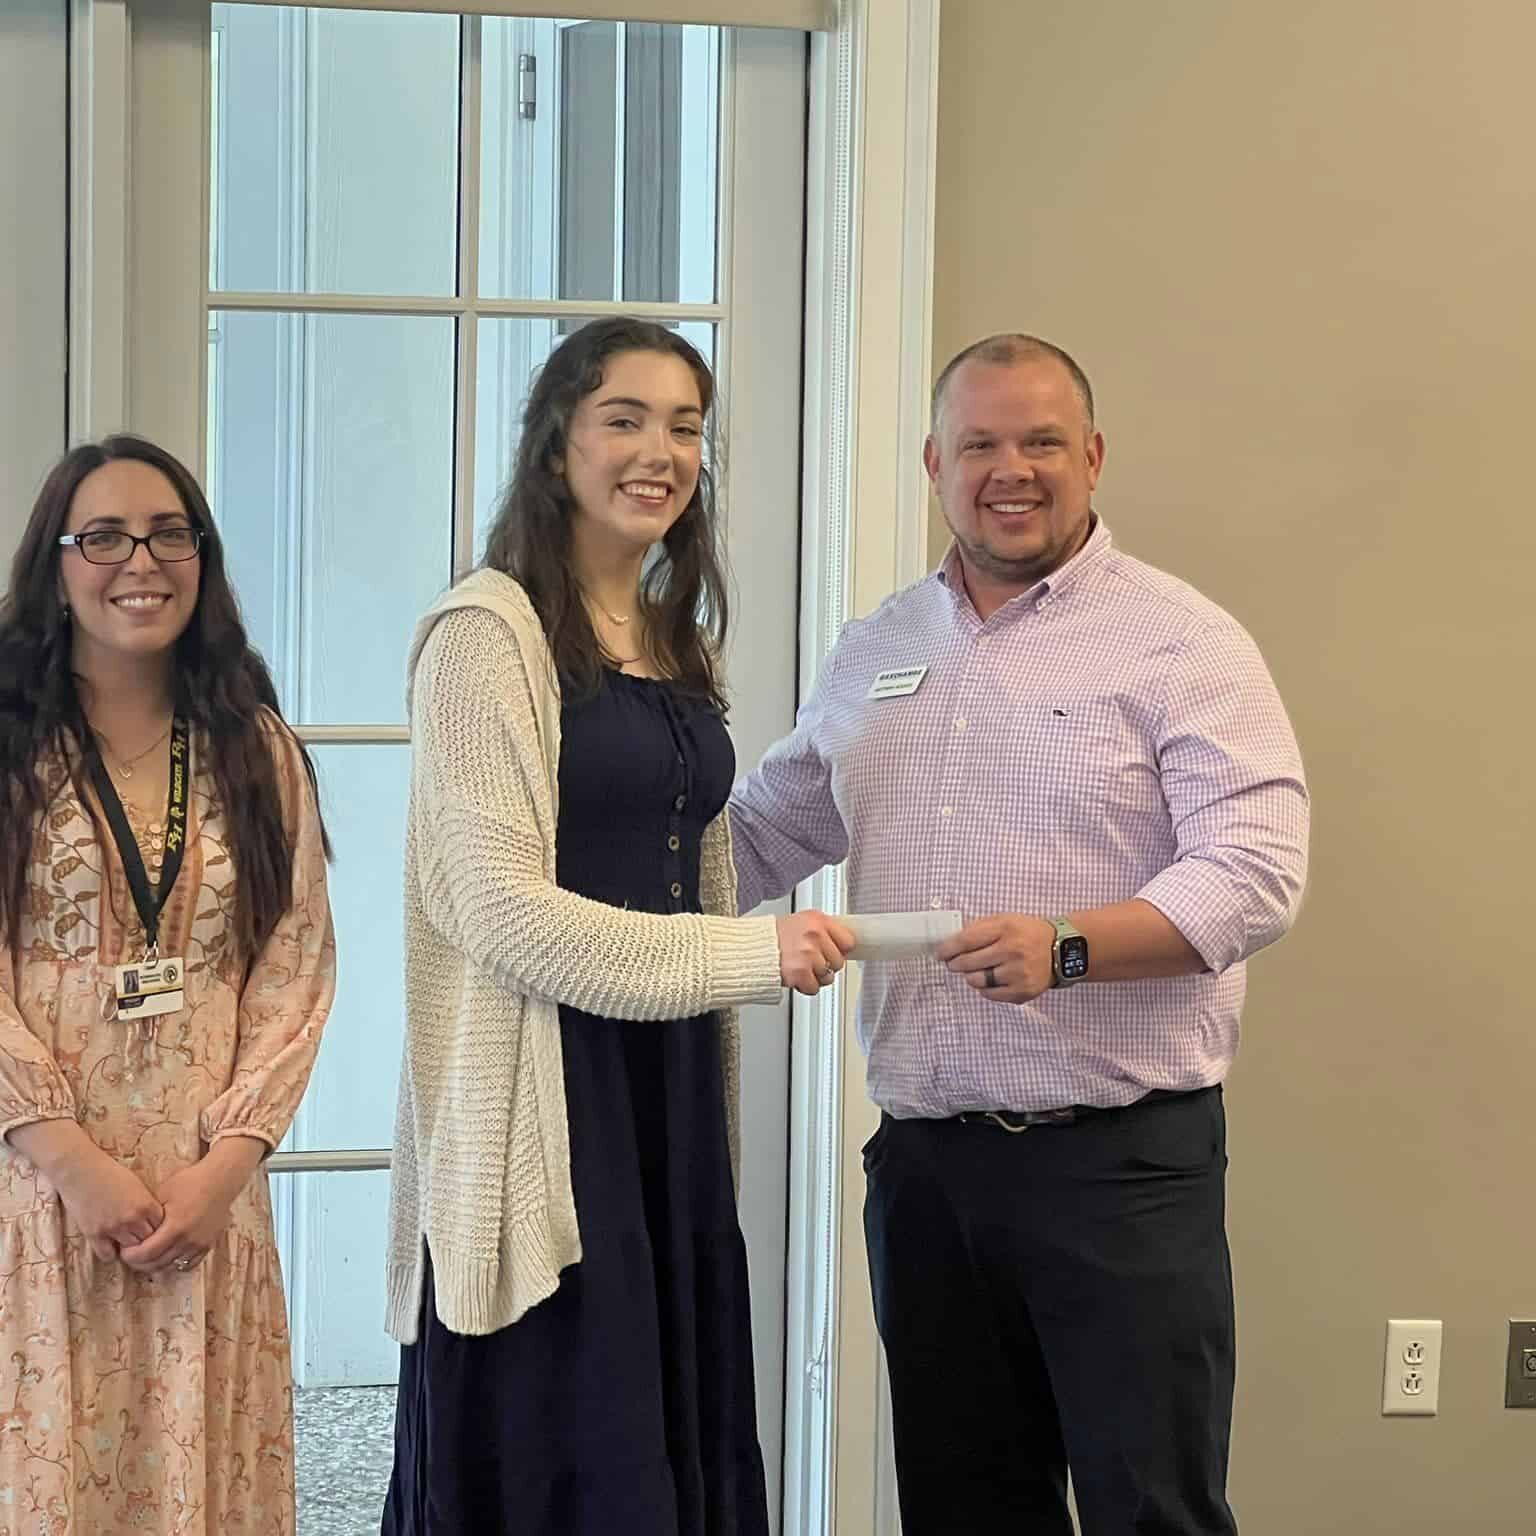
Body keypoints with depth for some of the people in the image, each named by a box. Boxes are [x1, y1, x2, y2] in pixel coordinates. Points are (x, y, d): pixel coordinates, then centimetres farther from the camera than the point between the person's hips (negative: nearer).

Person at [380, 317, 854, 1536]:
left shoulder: (680, 643, 14)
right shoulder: (489, 632, -10)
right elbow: (500, 906, -16)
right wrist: (751, 955, -15)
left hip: (670, 1083, 7)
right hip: (543, 1092, -7)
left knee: (674, 1436, 11)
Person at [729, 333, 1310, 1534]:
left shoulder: (1182, 645, -4)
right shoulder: (875, 653, 13)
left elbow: (1255, 873, -14)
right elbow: (764, 832, 23)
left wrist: (1068, 944, -29)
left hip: (1120, 1158, -5)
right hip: (923, 1157, 5)